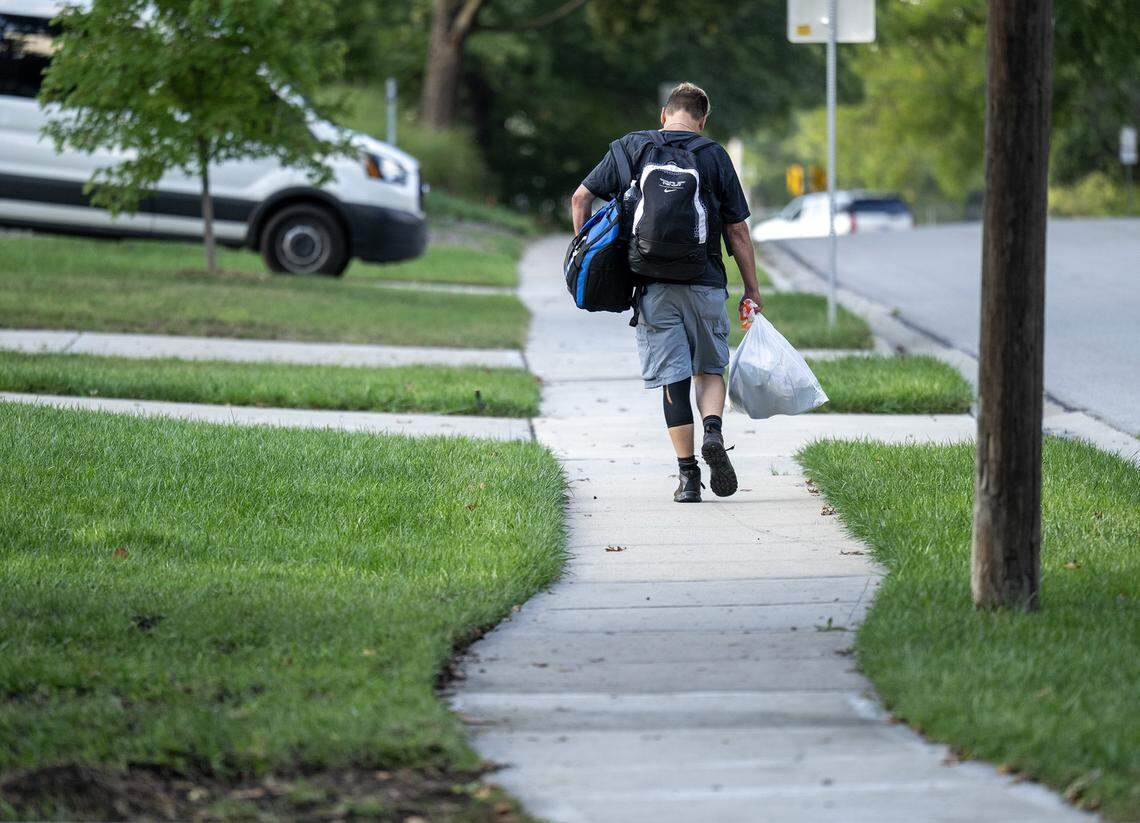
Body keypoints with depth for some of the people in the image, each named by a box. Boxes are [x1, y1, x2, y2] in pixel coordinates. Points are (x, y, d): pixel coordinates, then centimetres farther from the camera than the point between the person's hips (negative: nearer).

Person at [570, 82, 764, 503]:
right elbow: (737, 231, 3)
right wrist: (752, 290, 10)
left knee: (673, 378, 3)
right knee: (709, 368, 15)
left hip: (653, 285, 1)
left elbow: (581, 198, 7)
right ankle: (713, 432, -12)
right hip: (705, 283, 0)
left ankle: (687, 474, 0)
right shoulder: (714, 156, 1)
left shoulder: (630, 147, 6)